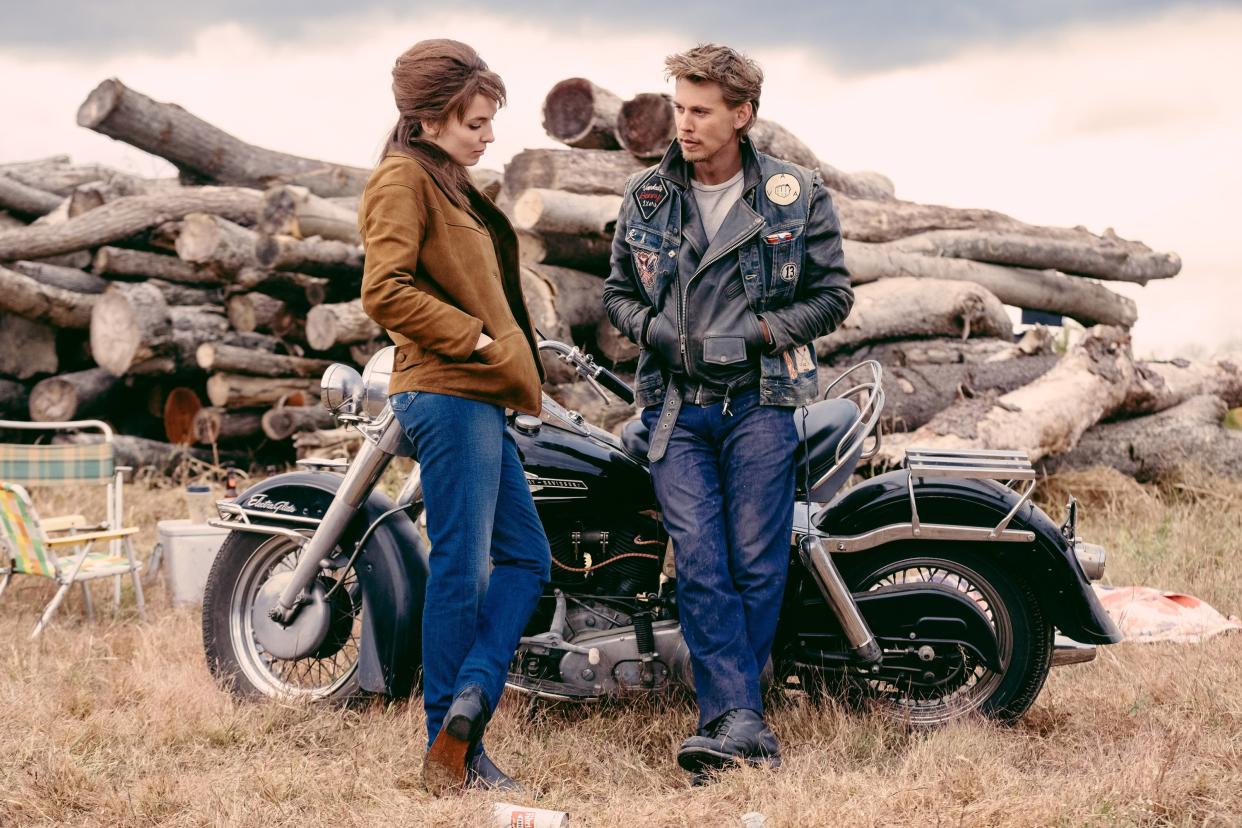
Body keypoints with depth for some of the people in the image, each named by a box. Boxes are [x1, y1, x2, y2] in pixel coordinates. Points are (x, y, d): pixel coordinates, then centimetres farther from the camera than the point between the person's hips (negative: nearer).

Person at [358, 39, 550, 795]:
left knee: (526, 557, 10)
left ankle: (468, 698, 3)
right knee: (462, 569, -5)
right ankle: (453, 750, 2)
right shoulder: (403, 179, -8)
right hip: (446, 394, -10)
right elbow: (386, 290, -19)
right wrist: (477, 338, -16)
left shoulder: (451, 185, 22)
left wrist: (510, 357, 12)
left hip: (477, 399, 10)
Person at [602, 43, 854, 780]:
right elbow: (619, 291, 17)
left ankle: (727, 719, 10)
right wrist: (655, 332, -5)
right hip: (676, 407, 2)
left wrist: (757, 335, -9)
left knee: (757, 565, -2)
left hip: (760, 402, -2)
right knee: (699, 564, -8)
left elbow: (833, 293, 5)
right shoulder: (646, 196, 9)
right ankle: (742, 722, -8)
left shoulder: (798, 195, 2)